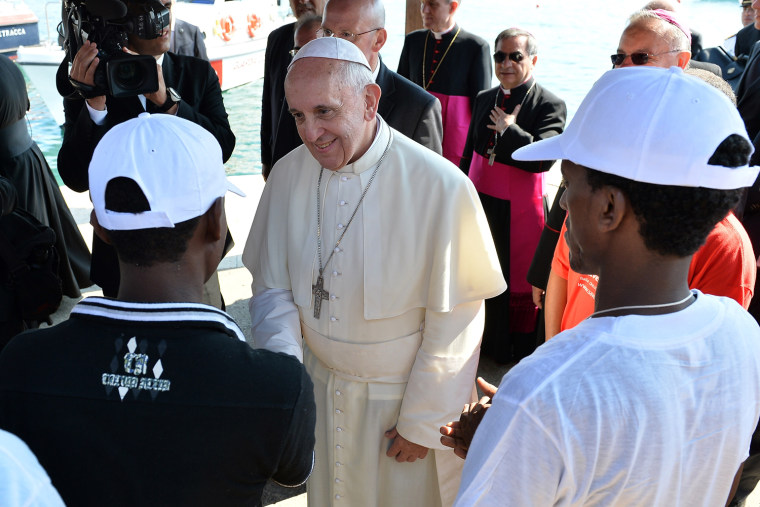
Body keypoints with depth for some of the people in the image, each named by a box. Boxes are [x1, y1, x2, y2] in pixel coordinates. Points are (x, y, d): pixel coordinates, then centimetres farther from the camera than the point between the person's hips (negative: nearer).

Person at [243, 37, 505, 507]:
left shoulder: (441, 187, -24)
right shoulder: (288, 175, -9)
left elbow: (456, 322, -17)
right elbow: (272, 287, 0)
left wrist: (422, 423, -10)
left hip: (406, 396, -4)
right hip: (319, 388, 4)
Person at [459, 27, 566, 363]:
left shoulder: (550, 105, -10)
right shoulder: (484, 99, 8)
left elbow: (544, 159, -24)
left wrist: (510, 128, -18)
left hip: (520, 209, -5)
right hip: (480, 201, 6)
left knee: (520, 284, 8)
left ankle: (520, 351, 27)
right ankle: (484, 340, 34)